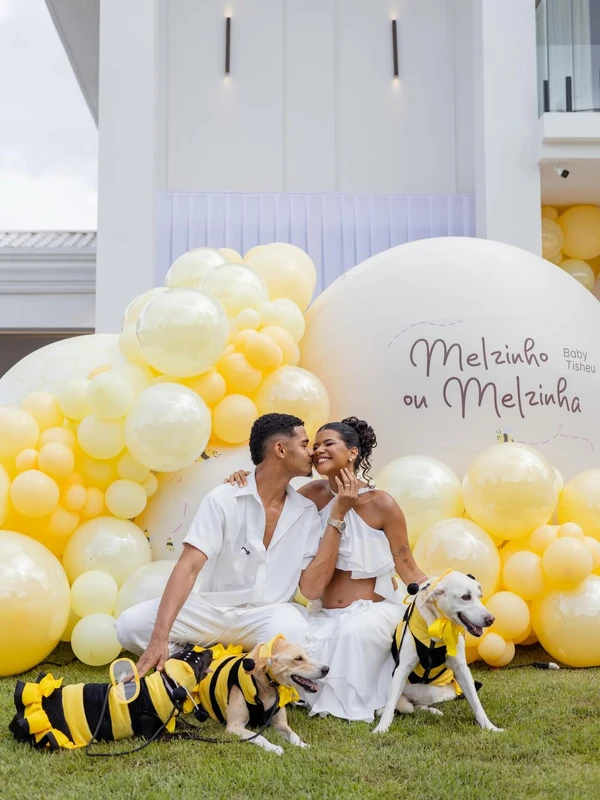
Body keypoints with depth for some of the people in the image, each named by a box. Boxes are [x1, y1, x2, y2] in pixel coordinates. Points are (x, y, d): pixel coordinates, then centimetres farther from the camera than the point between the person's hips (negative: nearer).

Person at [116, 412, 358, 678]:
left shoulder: (307, 512, 1)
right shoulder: (222, 500, -8)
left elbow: (312, 588, -7)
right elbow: (188, 568, -17)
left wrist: (337, 515, -9)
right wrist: (160, 636, -30)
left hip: (269, 614, 1)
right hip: (213, 609, 0)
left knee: (291, 631, -36)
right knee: (130, 624, -22)